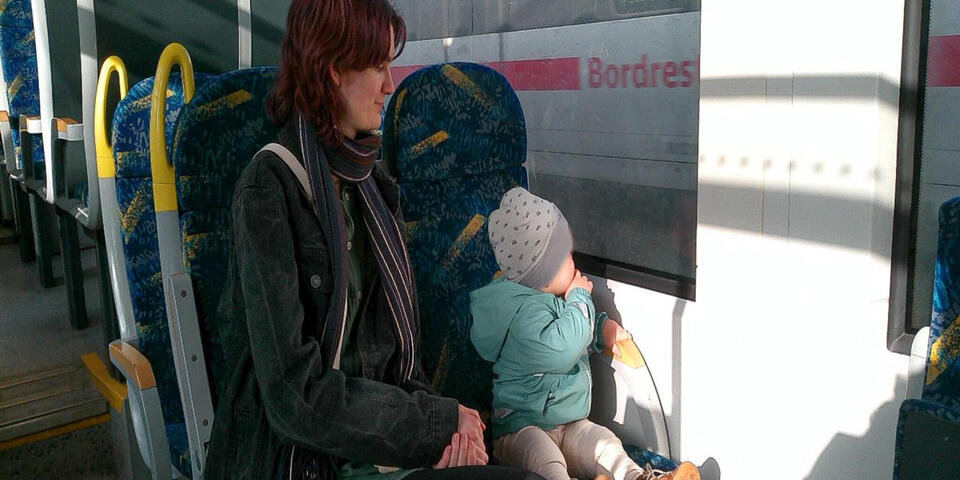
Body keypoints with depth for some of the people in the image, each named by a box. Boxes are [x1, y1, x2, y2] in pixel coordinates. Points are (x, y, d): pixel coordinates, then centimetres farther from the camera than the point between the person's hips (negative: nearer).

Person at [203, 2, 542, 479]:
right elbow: (296, 394, -18)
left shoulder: (370, 181, 9)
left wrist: (432, 417, -6)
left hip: (374, 435, 7)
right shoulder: (270, 185, -14)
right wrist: (439, 421, -12)